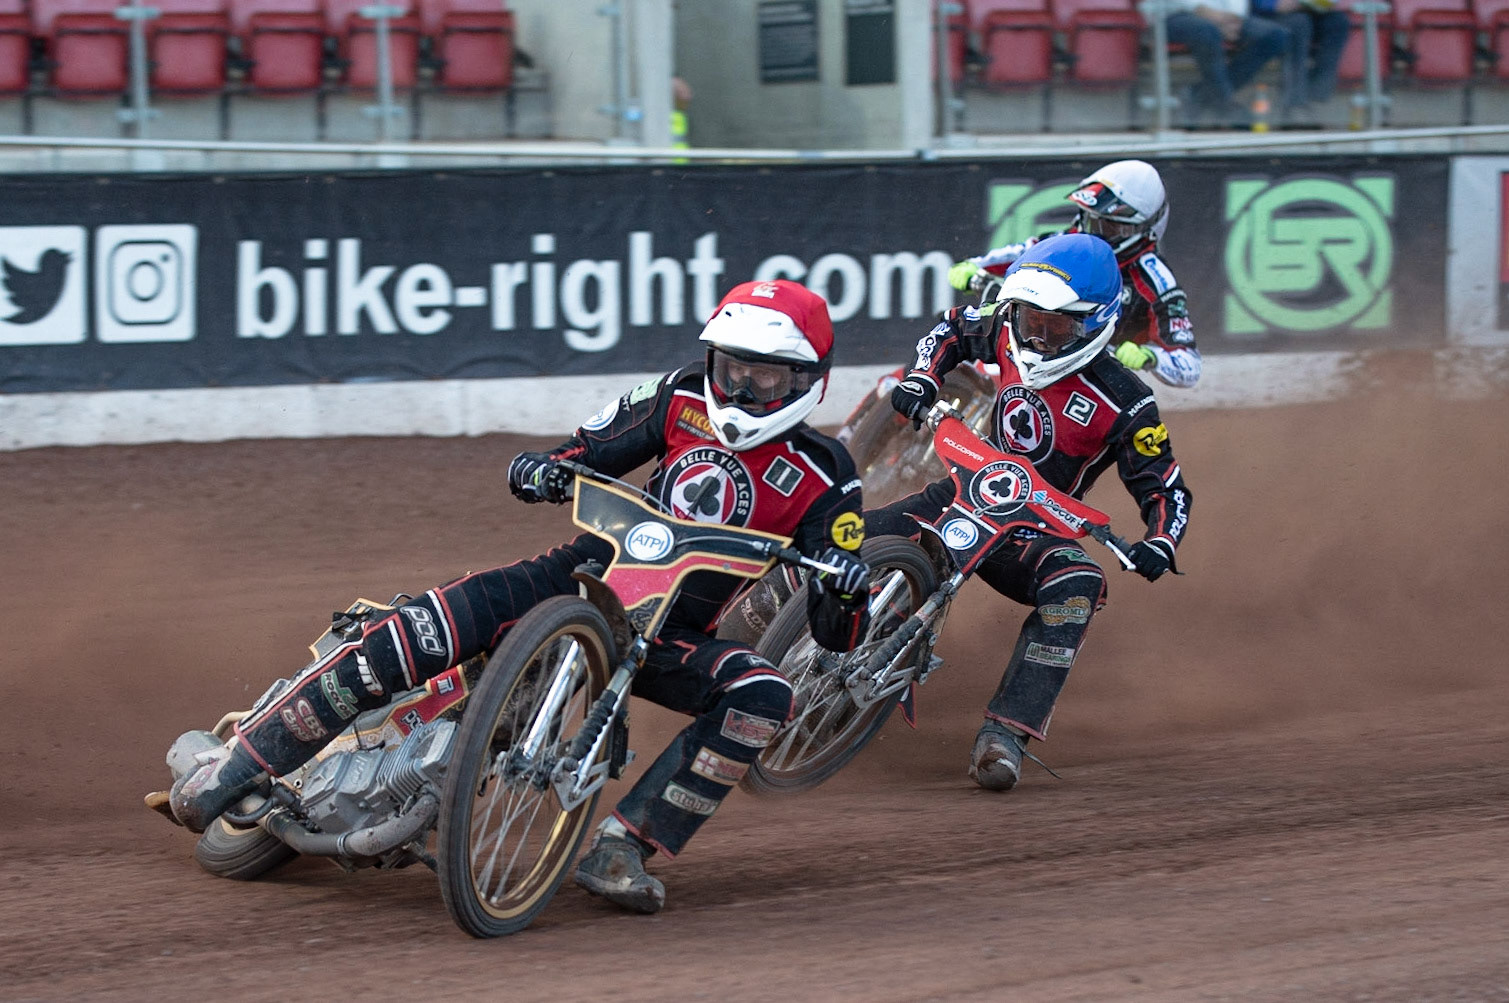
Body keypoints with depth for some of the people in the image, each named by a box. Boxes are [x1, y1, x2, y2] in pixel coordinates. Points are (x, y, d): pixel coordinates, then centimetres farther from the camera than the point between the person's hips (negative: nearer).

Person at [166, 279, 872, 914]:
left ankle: (623, 846, -29)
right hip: (586, 571, 0)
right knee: (425, 627, -24)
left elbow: (837, 636, -6)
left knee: (763, 694, -31)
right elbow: (590, 451, 11)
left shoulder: (821, 479, -4)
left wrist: (846, 591, -30)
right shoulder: (681, 400, 3)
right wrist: (541, 469, -13)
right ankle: (241, 761, -16)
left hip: (672, 633, 0)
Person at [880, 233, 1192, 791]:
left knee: (1076, 585, -36)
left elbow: (1166, 490, -8)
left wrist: (1159, 545, -29)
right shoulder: (1007, 336, -1)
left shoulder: (1124, 406, -12)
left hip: (1034, 531, -4)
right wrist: (921, 376, 1)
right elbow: (953, 330, 20)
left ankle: (1004, 737, -41)